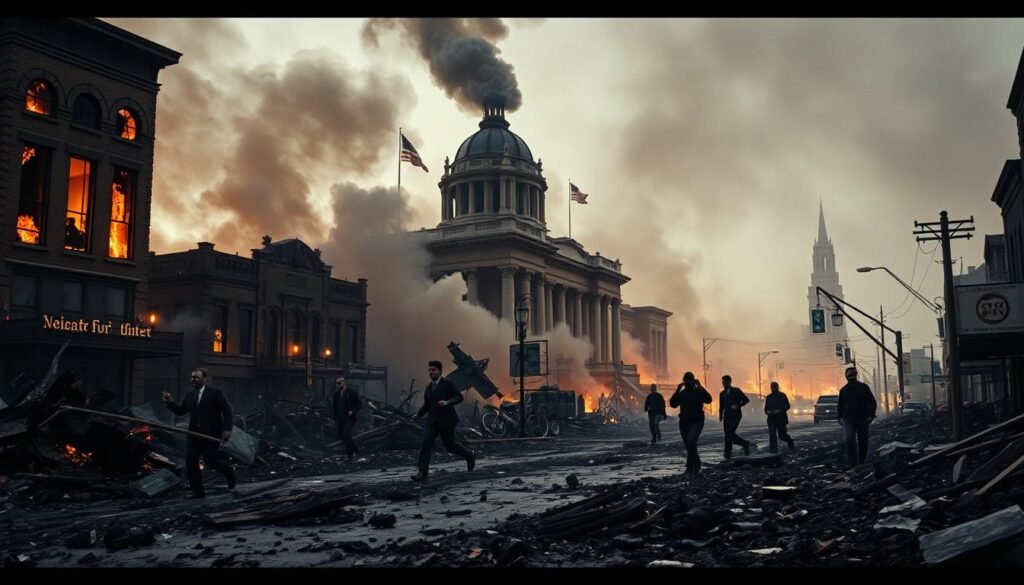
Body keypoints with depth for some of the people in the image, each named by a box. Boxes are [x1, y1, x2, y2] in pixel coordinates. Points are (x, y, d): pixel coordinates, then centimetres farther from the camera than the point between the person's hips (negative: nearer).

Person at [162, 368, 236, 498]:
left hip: (211, 434, -6)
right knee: (190, 461, -2)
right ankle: (198, 491, 7)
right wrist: (170, 403, -1)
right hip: (194, 434, 6)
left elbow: (227, 410, -7)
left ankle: (229, 472, 23)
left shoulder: (215, 393, -4)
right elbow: (180, 411, 17)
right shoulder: (190, 396, 13)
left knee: (211, 461, -9)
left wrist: (227, 429, -17)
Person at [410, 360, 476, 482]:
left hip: (446, 420, -5)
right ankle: (422, 473, -14)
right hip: (432, 420, 5)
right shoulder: (428, 387, 12)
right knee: (426, 443, -12)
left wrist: (447, 402, -29)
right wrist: (418, 415, 8)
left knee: (450, 446, 6)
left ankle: (469, 456, 34)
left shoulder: (447, 383, -7)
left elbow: (459, 397, -13)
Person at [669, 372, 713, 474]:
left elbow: (708, 400, -21)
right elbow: (672, 404, -4)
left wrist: (700, 386, -20)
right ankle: (697, 463, 40)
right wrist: (677, 390, -10)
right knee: (688, 445, 14)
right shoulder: (681, 393, 6)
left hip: (697, 421, -5)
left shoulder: (699, 392, -4)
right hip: (684, 422, 5)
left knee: (691, 441, -25)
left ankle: (690, 468, -20)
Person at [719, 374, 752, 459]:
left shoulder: (736, 391, -1)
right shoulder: (722, 393, 13)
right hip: (727, 417, 5)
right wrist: (720, 416, 6)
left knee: (730, 433, -18)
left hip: (735, 416, -5)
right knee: (728, 435, 1)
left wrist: (737, 406, -14)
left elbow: (746, 400, -5)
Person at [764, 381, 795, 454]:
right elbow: (766, 407, 13)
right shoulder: (768, 397, 11)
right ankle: (773, 451, -10)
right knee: (772, 435, -10)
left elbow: (787, 406, -4)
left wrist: (779, 410, -19)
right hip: (771, 419, 2)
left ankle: (789, 440, 37)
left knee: (782, 435, 4)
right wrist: (767, 411, -10)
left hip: (781, 418, -2)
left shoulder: (782, 396, 1)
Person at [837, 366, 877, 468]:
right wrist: (840, 417, 2)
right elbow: (840, 405, 16)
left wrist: (870, 415, -7)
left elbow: (872, 402, 5)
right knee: (850, 440, -15)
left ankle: (862, 462, 16)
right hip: (848, 419, 0)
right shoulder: (843, 390, 10)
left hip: (863, 419, 0)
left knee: (863, 442, 5)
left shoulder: (863, 387, 5)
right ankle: (851, 463, -19)